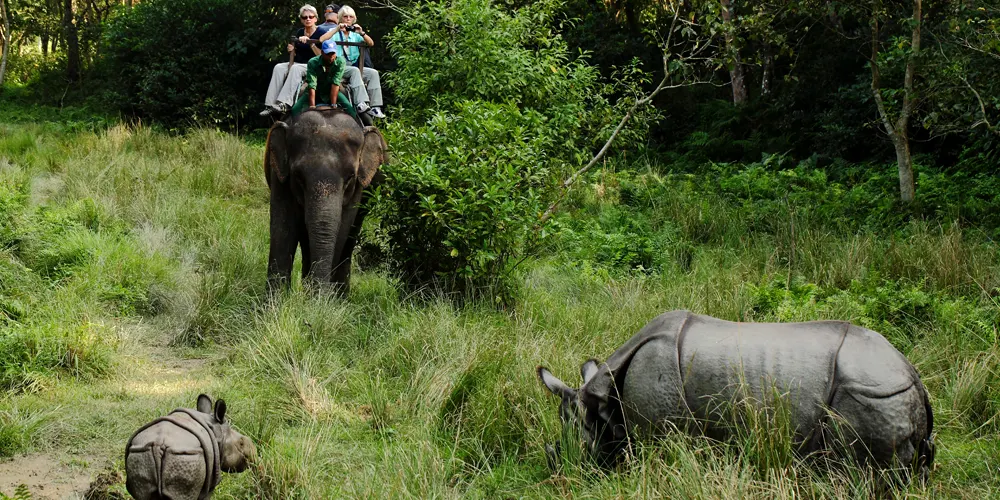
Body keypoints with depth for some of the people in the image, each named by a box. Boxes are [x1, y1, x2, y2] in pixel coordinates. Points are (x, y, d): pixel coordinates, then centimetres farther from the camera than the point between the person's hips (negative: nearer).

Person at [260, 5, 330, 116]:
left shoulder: (321, 32, -6)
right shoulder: (299, 33, 12)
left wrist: (309, 42, -25)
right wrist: (291, 50, -2)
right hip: (298, 64, 6)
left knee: (296, 68, -35)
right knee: (279, 67, -20)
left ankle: (284, 104, -46)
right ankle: (270, 105, -30)